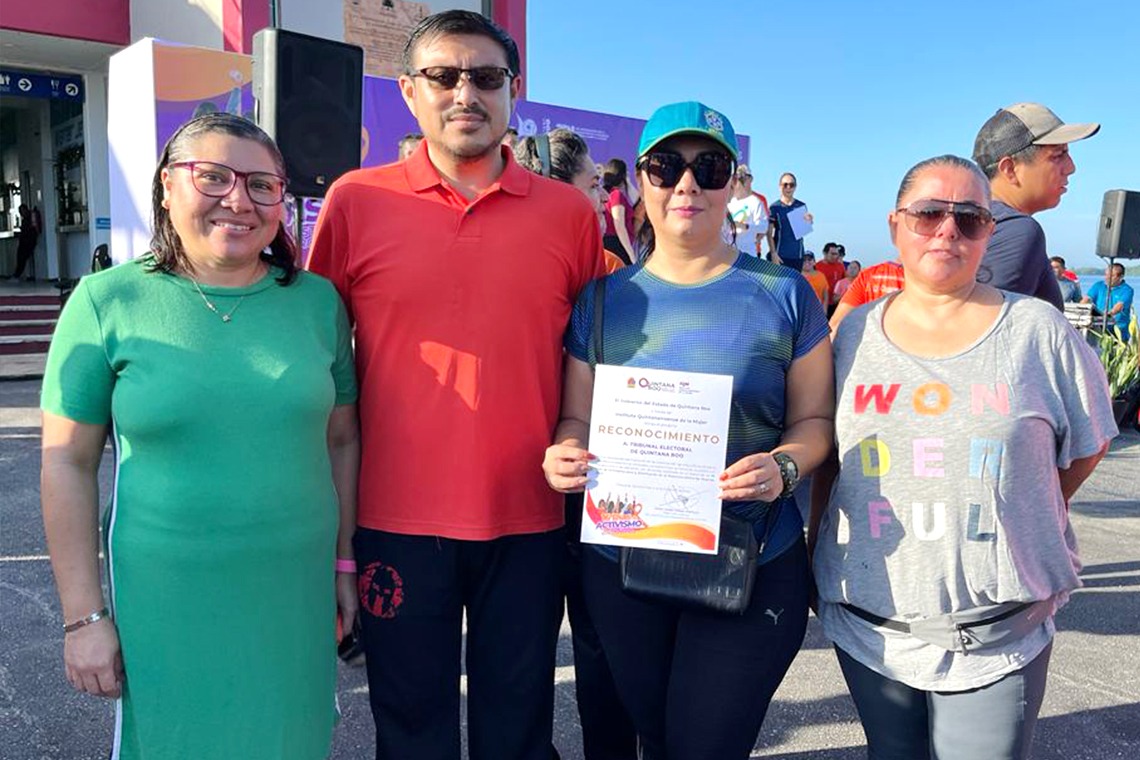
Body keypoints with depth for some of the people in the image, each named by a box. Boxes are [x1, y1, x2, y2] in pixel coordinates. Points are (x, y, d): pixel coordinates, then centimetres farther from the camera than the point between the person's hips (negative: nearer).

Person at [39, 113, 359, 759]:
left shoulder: (317, 300, 0)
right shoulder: (107, 301, -6)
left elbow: (341, 440, 6)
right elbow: (69, 464, -3)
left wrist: (345, 563, 8)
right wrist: (83, 615, -3)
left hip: (295, 592, 2)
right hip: (162, 601, -2)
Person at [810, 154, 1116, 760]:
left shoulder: (1038, 331, -3)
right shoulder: (853, 335, 2)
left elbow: (1088, 445, 8)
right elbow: (822, 457, 9)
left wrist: (1010, 521, 3)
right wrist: (815, 556, 5)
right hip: (868, 627, 2)